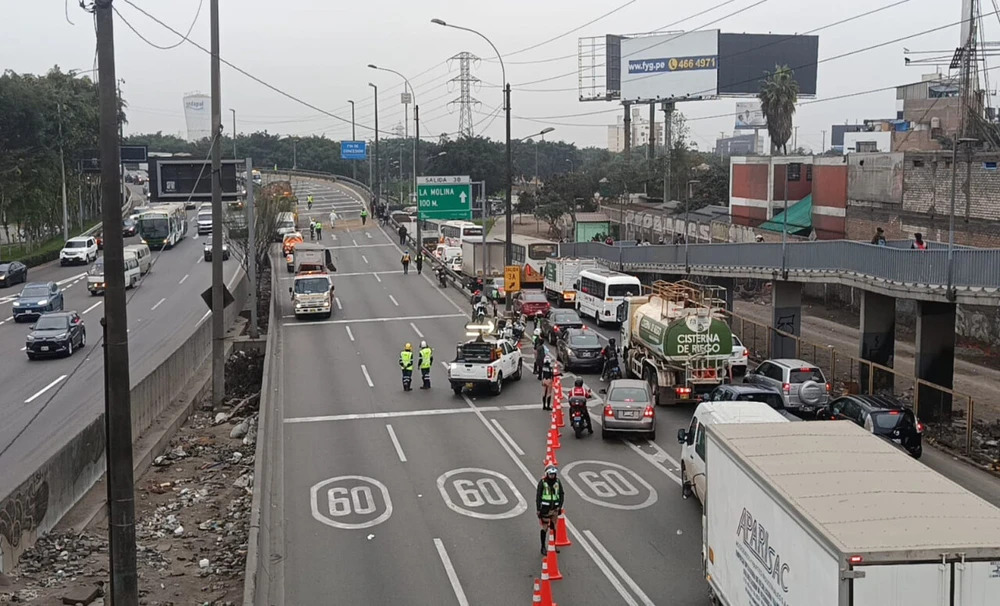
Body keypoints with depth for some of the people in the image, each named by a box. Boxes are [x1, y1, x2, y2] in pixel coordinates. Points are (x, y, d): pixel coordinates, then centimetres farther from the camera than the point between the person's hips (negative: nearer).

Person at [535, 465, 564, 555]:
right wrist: (538, 509, -8)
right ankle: (543, 547, 10)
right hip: (545, 508, -4)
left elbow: (562, 494, 9)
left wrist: (560, 506, 0)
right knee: (545, 527, 0)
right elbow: (538, 496, -6)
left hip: (555, 507, 4)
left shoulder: (557, 482, 1)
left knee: (554, 527, 7)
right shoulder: (542, 482, -10)